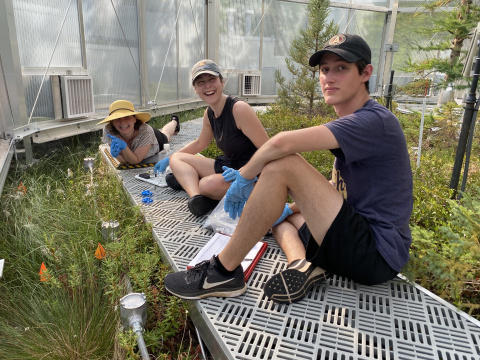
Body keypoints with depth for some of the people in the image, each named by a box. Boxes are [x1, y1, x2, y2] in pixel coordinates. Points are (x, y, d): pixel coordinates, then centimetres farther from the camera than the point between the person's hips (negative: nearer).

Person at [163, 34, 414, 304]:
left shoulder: (374, 120, -17)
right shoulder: (352, 124, 14)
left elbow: (282, 143, -28)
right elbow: (335, 190, 21)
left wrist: (244, 179, -13)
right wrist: (291, 208, 9)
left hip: (377, 255, -10)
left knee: (283, 164, -23)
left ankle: (224, 272, -15)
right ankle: (302, 264, -11)